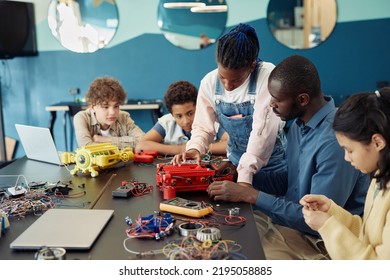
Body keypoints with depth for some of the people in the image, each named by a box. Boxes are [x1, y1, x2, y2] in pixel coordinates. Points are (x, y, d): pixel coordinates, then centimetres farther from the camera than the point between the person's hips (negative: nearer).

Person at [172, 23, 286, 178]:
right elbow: (203, 127, 2)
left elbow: (263, 131, -24)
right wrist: (194, 148, -19)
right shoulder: (209, 82, -5)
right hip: (236, 162, 3)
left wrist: (244, 177, -28)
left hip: (273, 163, -3)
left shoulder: (268, 76, -19)